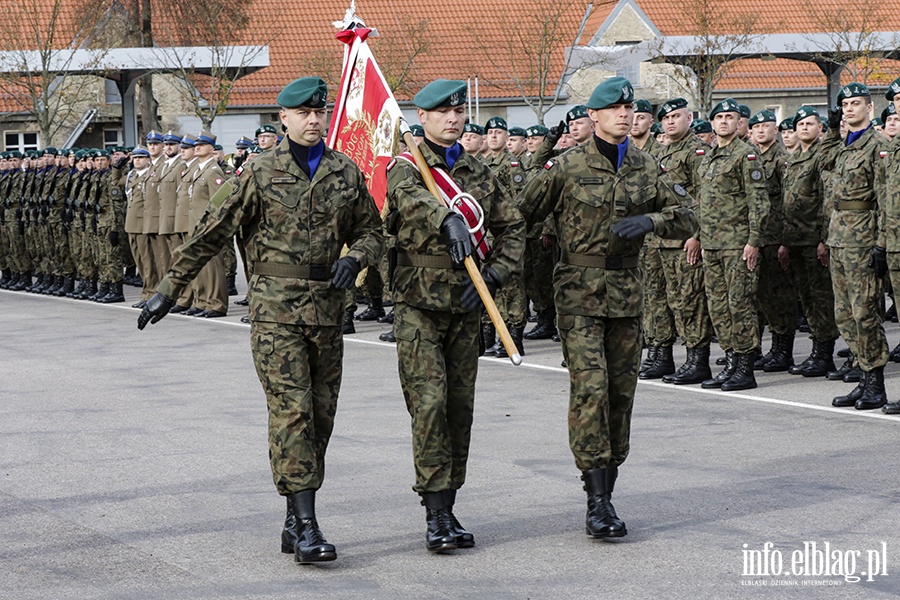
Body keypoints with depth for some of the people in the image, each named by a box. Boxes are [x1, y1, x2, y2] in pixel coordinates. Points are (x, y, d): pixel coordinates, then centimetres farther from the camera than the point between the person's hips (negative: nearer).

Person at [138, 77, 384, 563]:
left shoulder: (346, 174, 9)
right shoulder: (260, 174, -1)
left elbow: (369, 232, 17)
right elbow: (210, 234, 1)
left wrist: (354, 258, -7)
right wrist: (168, 290, 1)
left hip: (326, 308, 4)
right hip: (275, 308, -4)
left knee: (320, 415, 6)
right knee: (291, 412, -12)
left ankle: (295, 522, 17)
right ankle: (306, 526, -15)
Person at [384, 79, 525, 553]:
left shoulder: (479, 174, 13)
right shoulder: (405, 168, -3)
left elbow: (513, 228, 14)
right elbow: (412, 198, -27)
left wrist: (493, 274, -3)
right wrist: (448, 219, -48)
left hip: (466, 306, 5)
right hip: (418, 306, -5)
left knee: (460, 406, 7)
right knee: (429, 403, -12)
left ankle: (447, 507, 16)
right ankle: (436, 513, -9)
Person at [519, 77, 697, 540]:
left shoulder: (646, 168, 8)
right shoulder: (567, 167, -2)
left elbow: (686, 219, 7)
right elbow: (523, 215, 2)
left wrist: (650, 220, -11)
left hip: (627, 292, 4)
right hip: (580, 292, -4)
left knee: (621, 391, 6)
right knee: (589, 387, -14)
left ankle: (606, 490, 17)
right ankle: (598, 501, -14)